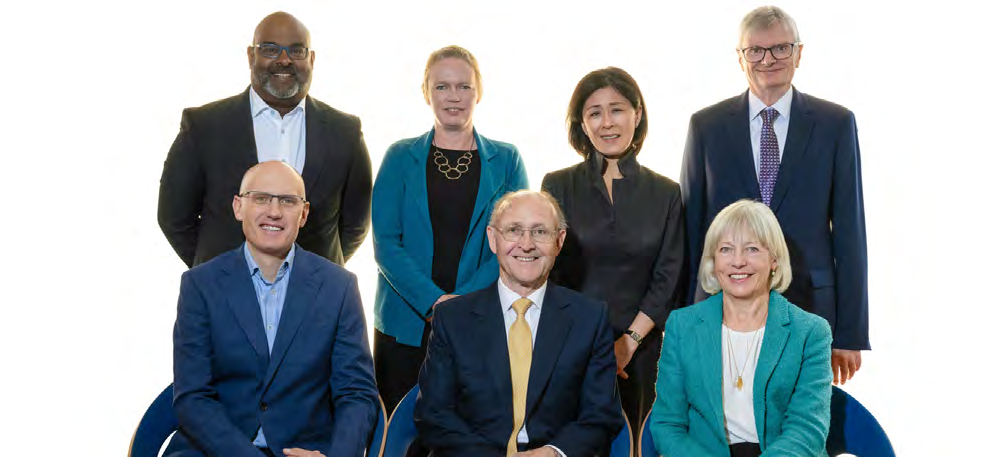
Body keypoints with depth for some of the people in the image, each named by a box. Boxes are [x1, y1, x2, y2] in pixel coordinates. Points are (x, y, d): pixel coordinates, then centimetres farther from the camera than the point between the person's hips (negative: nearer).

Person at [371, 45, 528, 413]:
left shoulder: (506, 161, 8)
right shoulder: (400, 158, 8)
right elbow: (385, 242, 0)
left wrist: (463, 300, -12)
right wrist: (433, 300, -13)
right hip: (405, 325, 0)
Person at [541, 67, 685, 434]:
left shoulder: (665, 193, 7)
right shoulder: (559, 186, 4)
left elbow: (668, 279, 4)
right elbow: (546, 273, 0)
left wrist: (630, 340, -8)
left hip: (637, 350, 1)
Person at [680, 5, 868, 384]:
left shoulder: (836, 124, 4)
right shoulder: (706, 126, 6)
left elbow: (849, 230, 3)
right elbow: (690, 227, 8)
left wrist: (851, 333, 0)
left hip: (808, 309, 0)